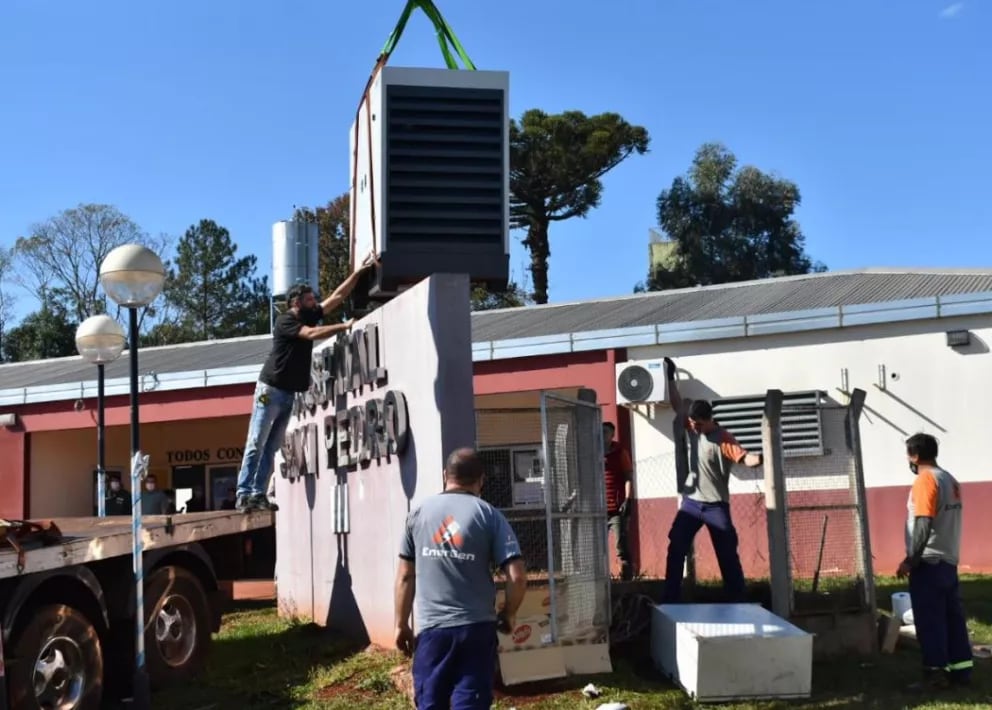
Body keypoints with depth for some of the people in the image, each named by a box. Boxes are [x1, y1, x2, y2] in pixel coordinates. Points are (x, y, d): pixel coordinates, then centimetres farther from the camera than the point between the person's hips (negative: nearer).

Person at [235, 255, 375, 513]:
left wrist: (358, 273, 7)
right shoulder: (285, 320, -11)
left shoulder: (309, 316, 11)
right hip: (271, 390, -8)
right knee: (256, 445, -8)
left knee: (271, 447, 5)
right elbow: (312, 334, -25)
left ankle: (258, 494, 5)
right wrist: (344, 326, -22)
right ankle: (244, 494, -9)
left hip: (289, 393, 8)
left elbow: (338, 296, 11)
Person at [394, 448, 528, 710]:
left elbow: (405, 576, 6)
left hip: (431, 628, 2)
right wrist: (508, 614, 8)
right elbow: (517, 577, -9)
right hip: (476, 628, -1)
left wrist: (401, 624, 15)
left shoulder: (418, 513, 5)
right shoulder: (489, 515, -2)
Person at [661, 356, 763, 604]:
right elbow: (677, 405, 8)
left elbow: (744, 457, -31)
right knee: (676, 549, 2)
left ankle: (738, 601, 9)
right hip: (691, 502, 5)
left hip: (716, 505, -5)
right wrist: (670, 377, 4)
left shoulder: (724, 439, -16)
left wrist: (760, 458, -53)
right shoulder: (692, 429, 3)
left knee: (727, 555, 1)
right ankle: (671, 600, 7)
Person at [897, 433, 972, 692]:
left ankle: (936, 674, -1)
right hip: (948, 560, 9)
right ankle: (961, 669, 15)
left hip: (928, 562, -9)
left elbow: (924, 524, -22)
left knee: (929, 620, -4)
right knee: (952, 616, 11)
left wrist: (910, 560, -18)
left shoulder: (925, 480, -15)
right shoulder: (950, 480, 13)